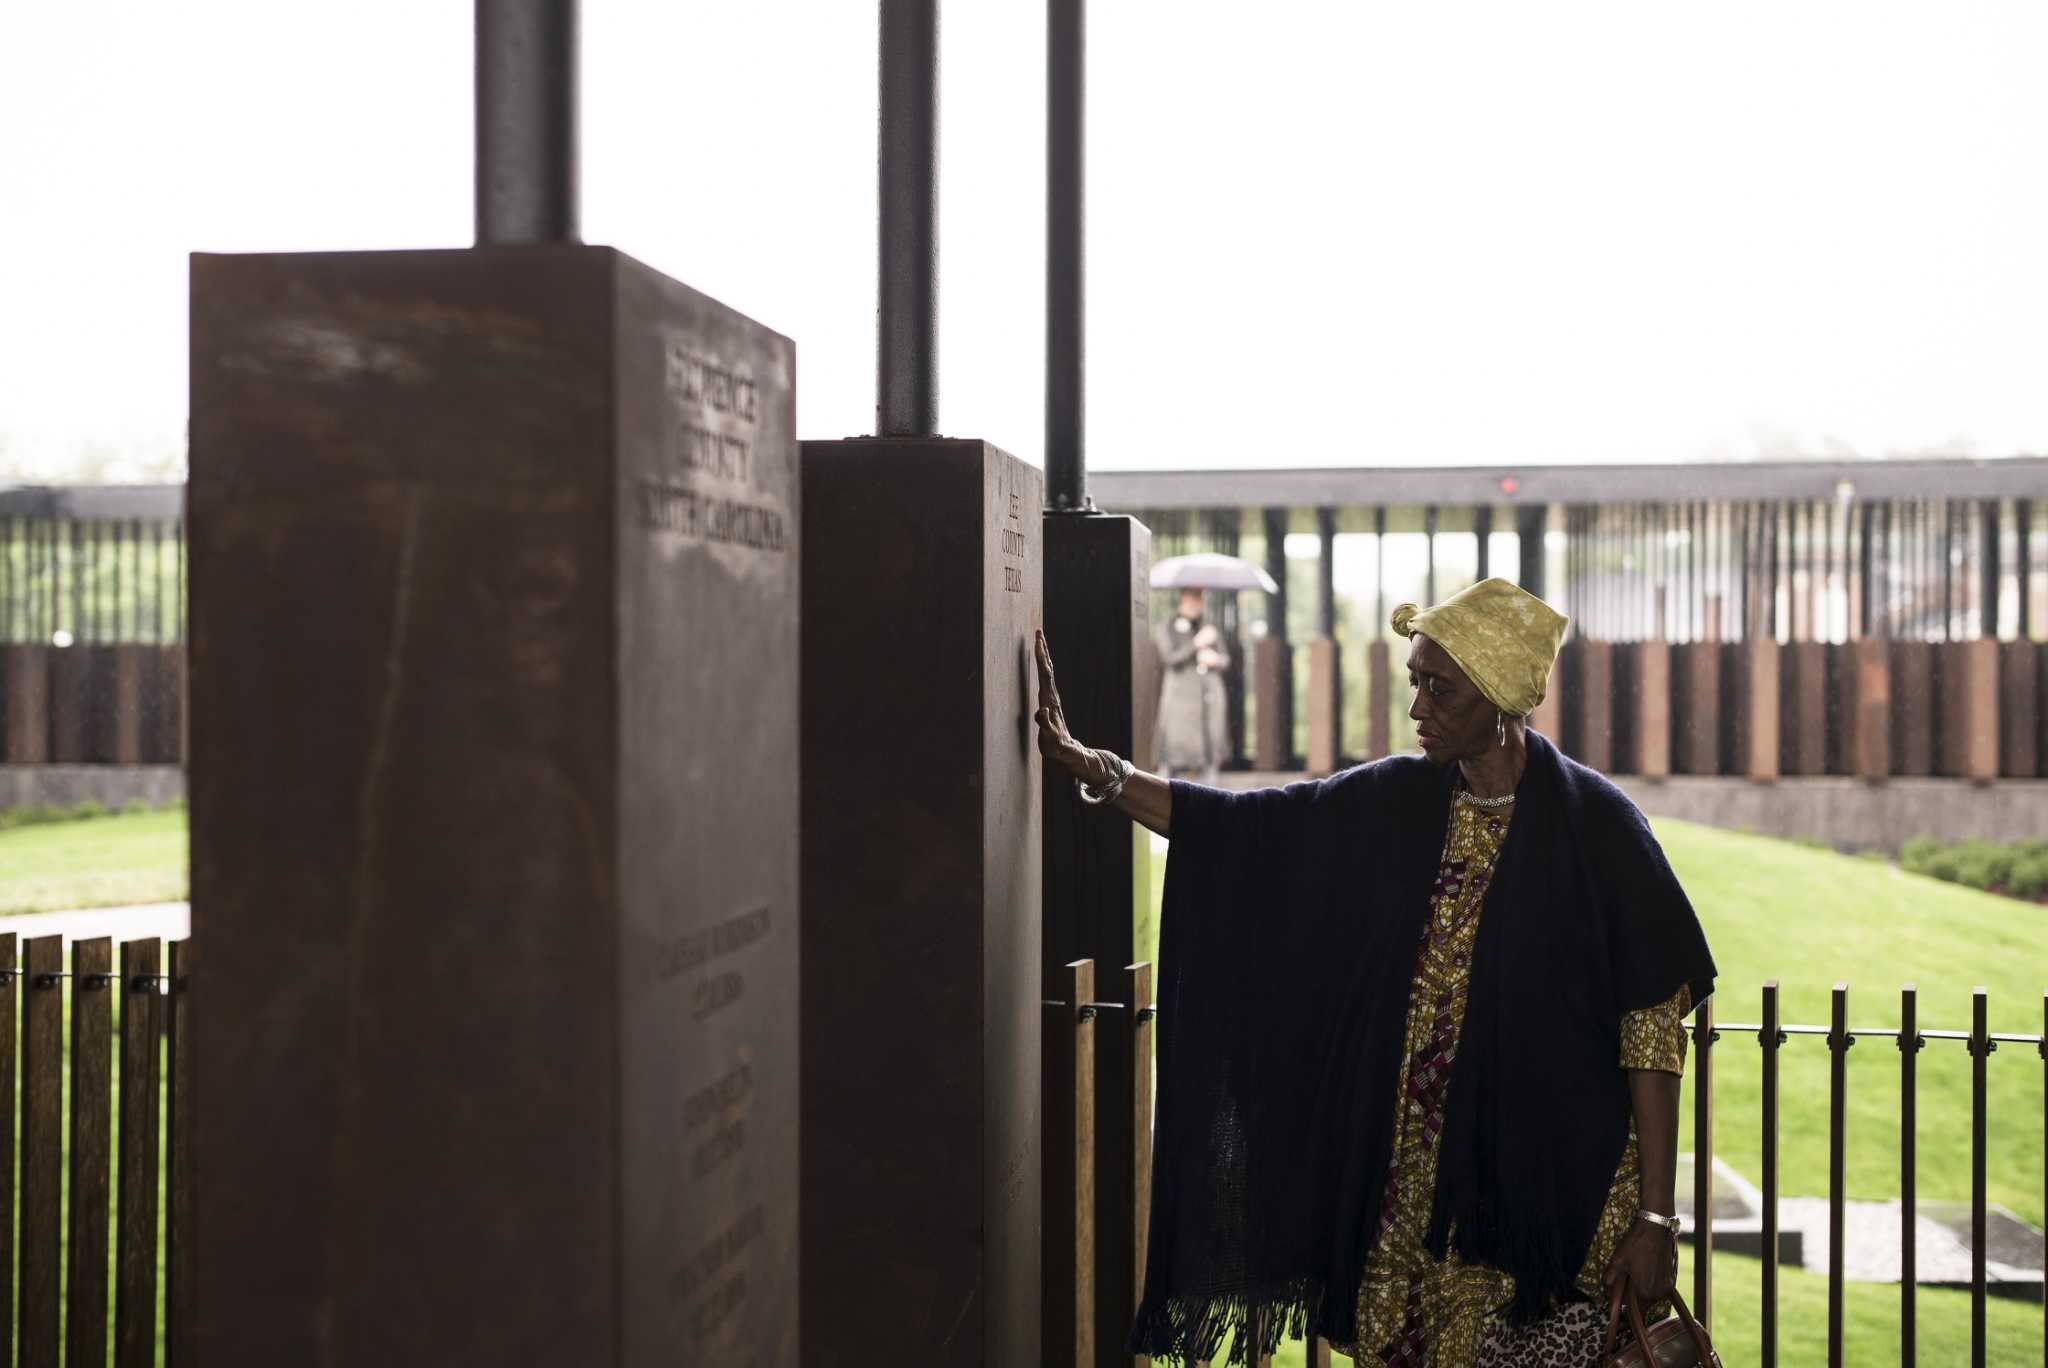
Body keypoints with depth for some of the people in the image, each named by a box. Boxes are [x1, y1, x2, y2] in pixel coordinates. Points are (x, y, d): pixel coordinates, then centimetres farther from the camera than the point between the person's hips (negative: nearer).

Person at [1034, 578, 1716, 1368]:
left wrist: (1655, 1218, -11)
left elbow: (1654, 1028, -10)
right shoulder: (1394, 805, 3)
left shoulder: (1597, 826, -11)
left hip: (1550, 1190, -4)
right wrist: (1091, 768, -7)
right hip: (1408, 1184, 5)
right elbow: (1238, 827, 3)